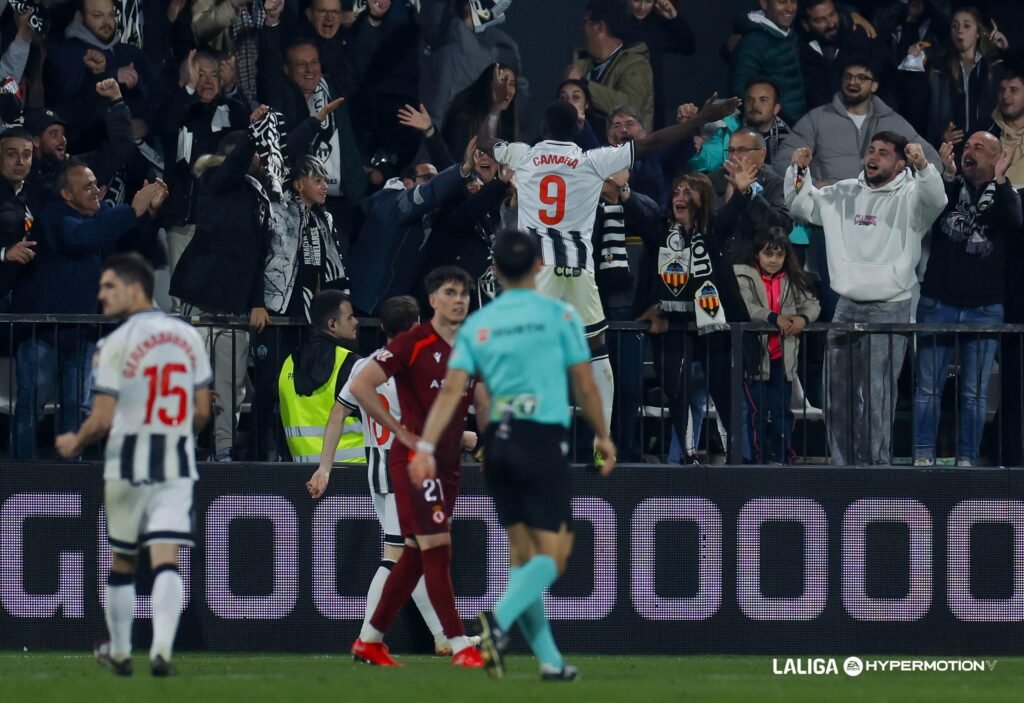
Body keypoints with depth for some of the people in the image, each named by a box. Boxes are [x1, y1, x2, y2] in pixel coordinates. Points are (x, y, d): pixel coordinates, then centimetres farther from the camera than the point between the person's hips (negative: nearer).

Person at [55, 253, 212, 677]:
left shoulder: (118, 343, -10)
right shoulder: (188, 336, 5)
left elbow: (102, 419, -11)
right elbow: (202, 411, 8)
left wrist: (74, 444, 9)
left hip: (128, 466, -3)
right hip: (177, 467, 3)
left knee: (122, 562, 12)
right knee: (167, 560, -5)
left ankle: (120, 653, 23)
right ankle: (162, 650, -20)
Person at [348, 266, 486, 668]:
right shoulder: (414, 343, -9)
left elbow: (484, 406, 17)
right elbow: (361, 385, -14)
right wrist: (400, 432, -14)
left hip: (448, 463, 8)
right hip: (415, 458, -8)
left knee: (416, 554, 11)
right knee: (437, 548, -13)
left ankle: (370, 640, 20)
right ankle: (459, 646, -15)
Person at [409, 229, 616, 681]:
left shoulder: (476, 325, 6)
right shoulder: (559, 316, -2)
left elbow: (451, 390, -2)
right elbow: (584, 387, 0)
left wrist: (426, 447, -5)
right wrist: (603, 437, 14)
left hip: (498, 442, 5)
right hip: (544, 442, -5)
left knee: (523, 554, 12)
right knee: (551, 555, -3)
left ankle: (549, 659, 10)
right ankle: (499, 621, -28)